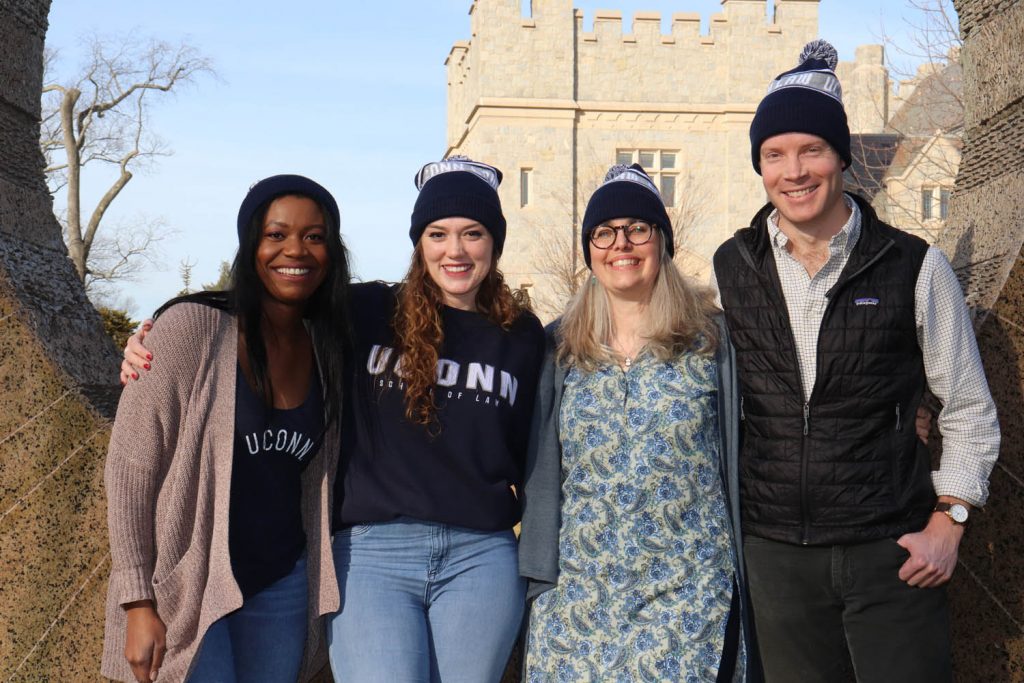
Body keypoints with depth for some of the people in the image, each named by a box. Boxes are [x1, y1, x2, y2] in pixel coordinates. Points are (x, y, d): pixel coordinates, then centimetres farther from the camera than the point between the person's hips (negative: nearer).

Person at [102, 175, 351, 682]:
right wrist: (138, 604, -14)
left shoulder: (327, 346, 3)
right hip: (188, 586, -5)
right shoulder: (192, 327, -13)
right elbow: (129, 467, -12)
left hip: (282, 585, 5)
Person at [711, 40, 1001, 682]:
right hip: (775, 550, 2)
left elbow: (969, 409, 4)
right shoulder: (730, 269, 3)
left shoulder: (916, 268, -3)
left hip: (893, 552, -2)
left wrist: (947, 521, -4)